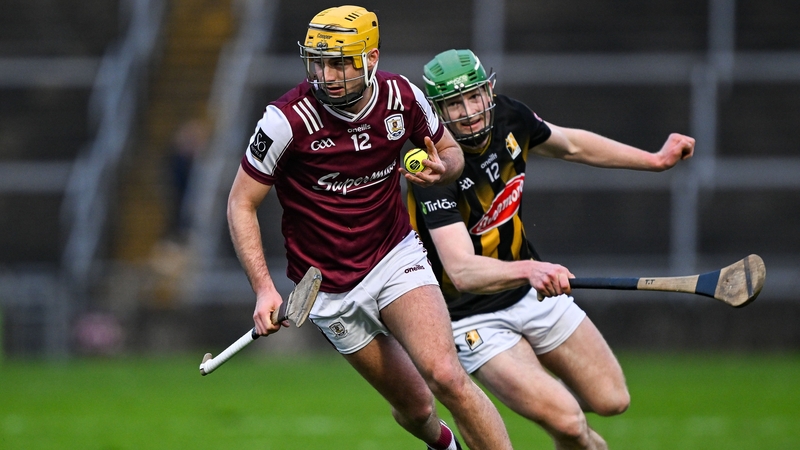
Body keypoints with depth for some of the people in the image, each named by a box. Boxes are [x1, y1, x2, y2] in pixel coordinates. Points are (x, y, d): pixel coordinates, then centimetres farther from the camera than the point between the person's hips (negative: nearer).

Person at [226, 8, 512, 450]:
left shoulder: (403, 97, -10)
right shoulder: (286, 120, -20)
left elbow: (451, 151, 10)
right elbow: (241, 204, -11)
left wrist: (441, 168, -16)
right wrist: (264, 289, -20)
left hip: (397, 257, 1)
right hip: (329, 288, -1)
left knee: (445, 376, -22)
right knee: (415, 408, 6)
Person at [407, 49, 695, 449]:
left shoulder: (508, 117, -9)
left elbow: (569, 145, 15)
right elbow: (462, 271, -40)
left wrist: (656, 160, 16)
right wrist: (529, 269, -57)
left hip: (533, 293, 7)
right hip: (474, 316, -7)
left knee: (610, 400, 5)